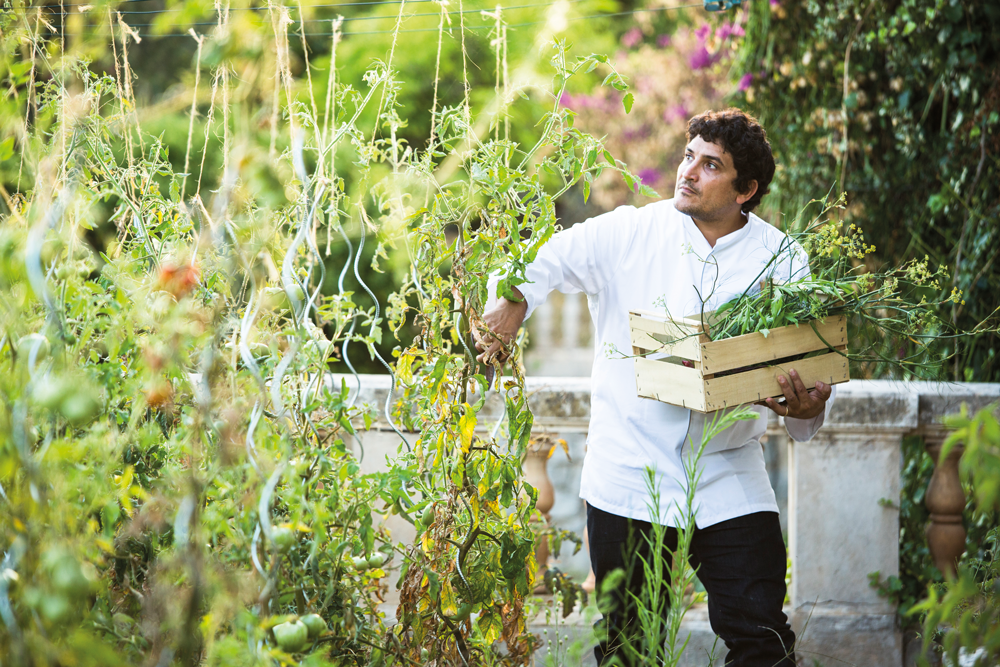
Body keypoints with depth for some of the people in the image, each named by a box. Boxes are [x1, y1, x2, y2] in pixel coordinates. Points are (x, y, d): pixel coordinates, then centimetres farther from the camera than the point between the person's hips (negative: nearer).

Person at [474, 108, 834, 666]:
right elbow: (542, 261, 7)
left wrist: (808, 410, -22)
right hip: (628, 480, 0)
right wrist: (514, 302, -15)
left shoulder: (782, 261, 1)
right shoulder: (626, 234, 0)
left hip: (730, 483, 0)